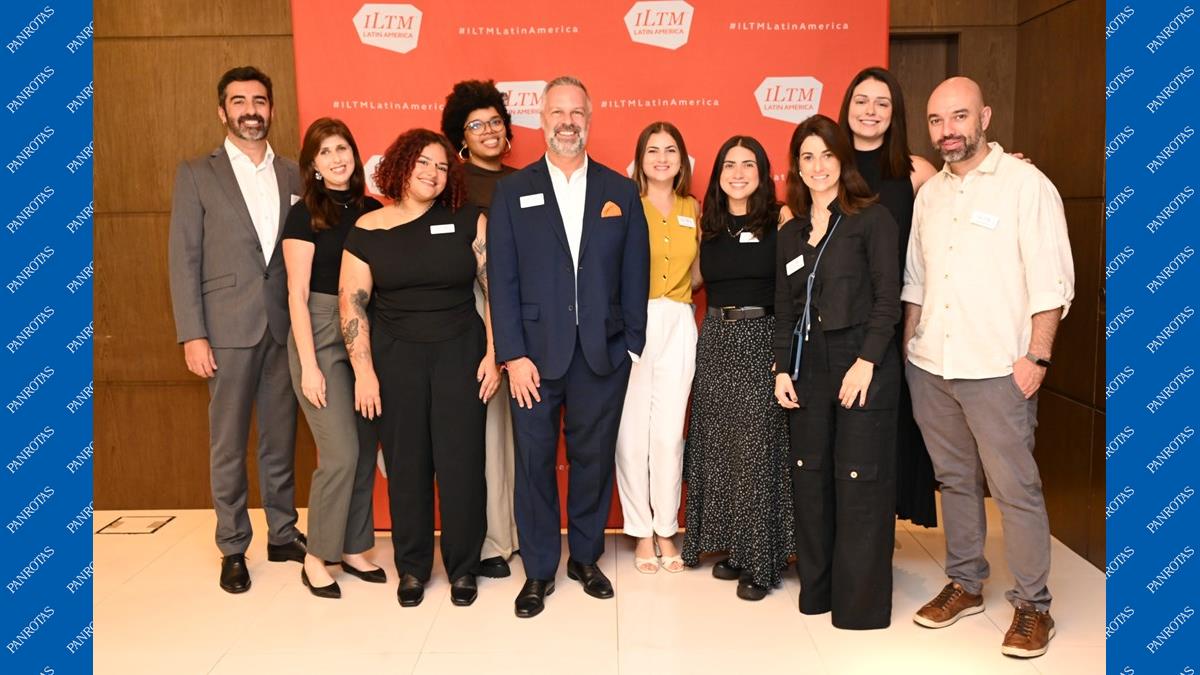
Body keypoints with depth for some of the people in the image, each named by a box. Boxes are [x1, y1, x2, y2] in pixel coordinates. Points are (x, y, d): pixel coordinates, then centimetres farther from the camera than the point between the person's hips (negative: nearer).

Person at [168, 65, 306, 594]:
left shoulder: (293, 174, 10)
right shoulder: (196, 174, 2)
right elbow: (184, 259, -2)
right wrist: (192, 335, -9)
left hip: (285, 326, 2)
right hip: (228, 328, -2)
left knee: (280, 437, 10)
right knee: (228, 443, 5)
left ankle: (282, 534, 23)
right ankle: (233, 547, 17)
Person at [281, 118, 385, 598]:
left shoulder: (371, 210, 8)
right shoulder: (305, 215, -4)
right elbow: (297, 295, -8)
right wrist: (309, 365, -13)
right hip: (321, 338, -5)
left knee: (366, 451, 8)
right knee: (341, 454, -8)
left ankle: (353, 549, 22)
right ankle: (316, 558, 9)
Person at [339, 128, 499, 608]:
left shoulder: (468, 222, 0)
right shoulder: (368, 230, 1)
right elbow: (351, 303, 0)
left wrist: (493, 354, -6)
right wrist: (363, 371, -5)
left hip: (460, 353, 0)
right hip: (395, 357, 1)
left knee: (460, 461, 2)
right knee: (406, 464, 7)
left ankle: (463, 567, 19)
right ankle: (412, 568, 23)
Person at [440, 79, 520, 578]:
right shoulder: (454, 183, -1)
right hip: (474, 308, -5)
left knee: (518, 423, 10)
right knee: (484, 423, -3)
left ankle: (517, 527, 23)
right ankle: (486, 541, 9)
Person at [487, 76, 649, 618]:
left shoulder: (620, 191, 7)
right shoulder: (512, 191, 3)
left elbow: (635, 276, 6)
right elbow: (503, 280, -2)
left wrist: (634, 346, 1)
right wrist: (513, 354, -9)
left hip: (603, 352, 1)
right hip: (535, 351, -1)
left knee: (594, 458, 11)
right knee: (534, 461, 6)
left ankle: (586, 557, 30)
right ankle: (539, 570, 22)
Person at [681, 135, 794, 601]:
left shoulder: (779, 220, -2)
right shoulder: (707, 226, 10)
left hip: (762, 338, -4)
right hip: (716, 339, 4)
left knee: (757, 447, -3)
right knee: (718, 444, 8)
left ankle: (760, 560, 7)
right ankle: (730, 546, 22)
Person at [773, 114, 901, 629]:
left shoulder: (872, 219, -1)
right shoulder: (791, 233, 15)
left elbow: (887, 297, -8)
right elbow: (783, 309, 14)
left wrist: (867, 363, -16)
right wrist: (782, 369, 5)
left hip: (862, 365, -5)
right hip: (808, 369, 5)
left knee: (860, 481, -2)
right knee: (809, 477, 8)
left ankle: (861, 600, 11)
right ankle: (816, 587, 22)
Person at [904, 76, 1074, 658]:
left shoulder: (1025, 184, -5)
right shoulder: (929, 193, 12)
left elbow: (1051, 280, -9)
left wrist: (1036, 356, -13)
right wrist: (908, 347, 11)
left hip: (997, 370, -5)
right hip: (929, 368, 6)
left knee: (1015, 490, 0)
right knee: (954, 480, 15)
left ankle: (1032, 606, 15)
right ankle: (964, 585, 29)